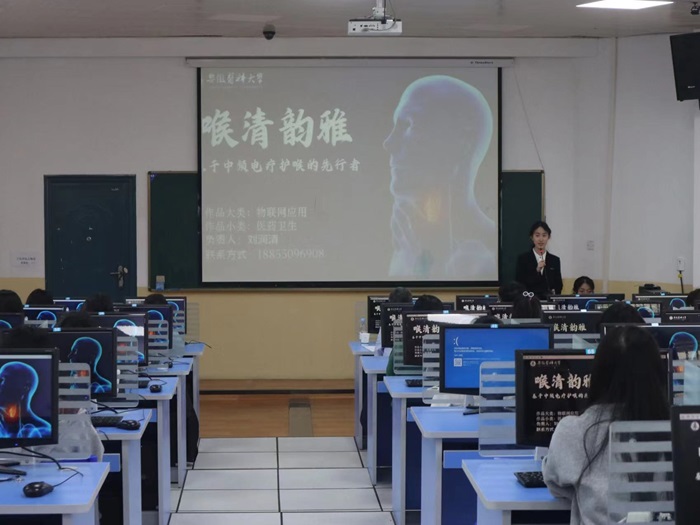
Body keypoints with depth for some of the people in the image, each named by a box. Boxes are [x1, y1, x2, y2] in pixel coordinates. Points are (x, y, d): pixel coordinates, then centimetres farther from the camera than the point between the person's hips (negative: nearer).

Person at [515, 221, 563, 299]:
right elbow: (519, 285, -1)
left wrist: (554, 292, -6)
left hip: (549, 300, 2)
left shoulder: (555, 260, 11)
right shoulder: (523, 259, 5)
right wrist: (536, 271, -10)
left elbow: (559, 286, 15)